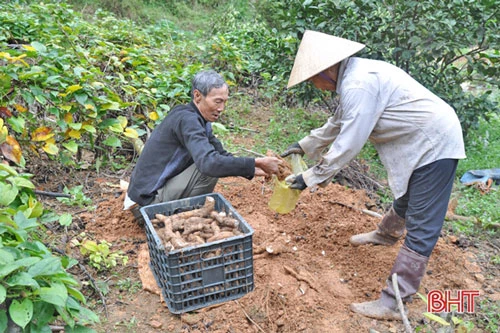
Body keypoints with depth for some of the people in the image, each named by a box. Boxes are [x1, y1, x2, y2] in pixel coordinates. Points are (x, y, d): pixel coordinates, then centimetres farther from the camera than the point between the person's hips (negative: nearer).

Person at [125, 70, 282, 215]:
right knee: (213, 166, -21)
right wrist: (256, 163, -33)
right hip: (147, 201, -9)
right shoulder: (187, 119, -23)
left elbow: (222, 155, 7)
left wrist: (253, 170, -8)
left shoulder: (200, 119, 5)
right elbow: (209, 163, -37)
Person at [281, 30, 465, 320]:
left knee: (421, 228, -6)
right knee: (407, 197, 32)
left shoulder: (359, 84, -26)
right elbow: (339, 124, 18)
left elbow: (348, 144, -24)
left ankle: (393, 303, 0)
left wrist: (310, 177, -16)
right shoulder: (354, 76, 6)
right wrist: (305, 145, 23)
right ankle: (387, 234, 57)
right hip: (426, 139, 10)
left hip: (435, 144, -10)